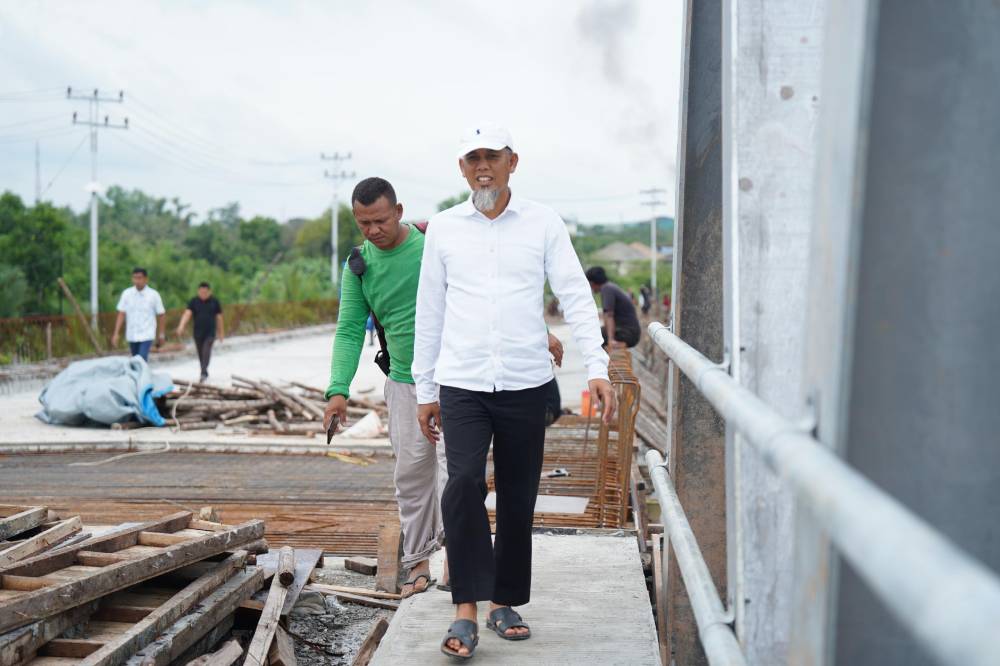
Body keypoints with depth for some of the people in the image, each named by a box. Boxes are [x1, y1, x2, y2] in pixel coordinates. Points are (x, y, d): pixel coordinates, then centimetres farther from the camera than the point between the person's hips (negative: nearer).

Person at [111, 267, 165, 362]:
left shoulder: (153, 295, -7)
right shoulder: (126, 294, -3)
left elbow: (161, 315, 1)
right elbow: (121, 314, -1)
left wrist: (161, 334, 5)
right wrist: (116, 333, -7)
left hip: (146, 336, -3)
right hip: (131, 335, 3)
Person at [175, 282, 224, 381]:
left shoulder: (214, 302, 0)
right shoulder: (193, 301, 0)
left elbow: (219, 318, 7)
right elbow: (187, 314, -13)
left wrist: (221, 332, 11)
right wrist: (181, 326, -28)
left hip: (210, 333, -2)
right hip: (198, 332, 2)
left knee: (206, 351, -18)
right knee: (200, 353, 11)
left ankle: (203, 373, -24)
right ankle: (204, 372, 27)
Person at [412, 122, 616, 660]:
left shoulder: (543, 224, 4)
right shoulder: (443, 228, 8)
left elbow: (575, 296, -1)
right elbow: (429, 311, 11)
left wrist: (597, 367, -13)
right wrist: (424, 389, 10)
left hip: (525, 384, 0)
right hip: (461, 383, 0)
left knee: (518, 497, 6)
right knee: (464, 483, -18)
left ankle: (504, 603, 22)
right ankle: (466, 611, -12)